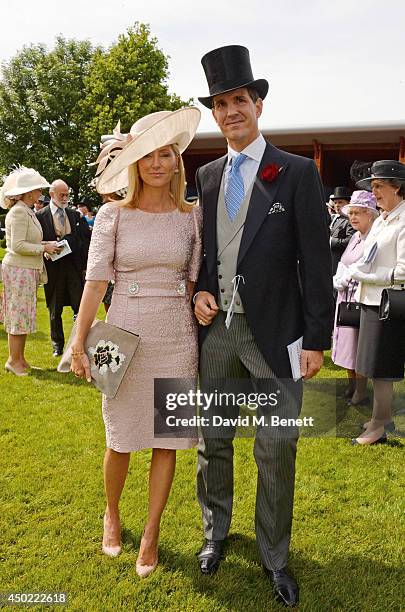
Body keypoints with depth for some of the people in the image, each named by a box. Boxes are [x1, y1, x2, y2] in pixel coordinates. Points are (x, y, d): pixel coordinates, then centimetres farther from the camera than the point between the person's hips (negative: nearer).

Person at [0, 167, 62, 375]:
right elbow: (18, 245, -21)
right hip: (18, 270, -10)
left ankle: (19, 359, 22)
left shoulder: (27, 211, 14)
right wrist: (44, 248, -14)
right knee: (19, 315, -2)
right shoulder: (19, 212, -16)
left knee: (23, 315, 14)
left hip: (27, 270, 10)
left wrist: (45, 244, 8)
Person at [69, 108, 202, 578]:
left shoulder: (191, 216, 4)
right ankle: (111, 514, 37)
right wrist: (79, 342, -8)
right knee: (120, 439, 8)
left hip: (176, 336, 2)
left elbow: (194, 281, 10)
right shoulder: (113, 215, -2)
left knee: (167, 439, 7)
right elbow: (96, 280, -5)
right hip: (125, 332, -1)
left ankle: (151, 535, 24)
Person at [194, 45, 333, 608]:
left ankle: (274, 555, 28)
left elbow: (315, 261, -7)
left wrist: (317, 340, -9)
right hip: (216, 329, 4)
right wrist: (199, 291, -1)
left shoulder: (297, 172, -4)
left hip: (272, 333, -4)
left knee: (277, 453, 7)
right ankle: (216, 530, 38)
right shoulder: (207, 176, 10)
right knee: (212, 441, 16)